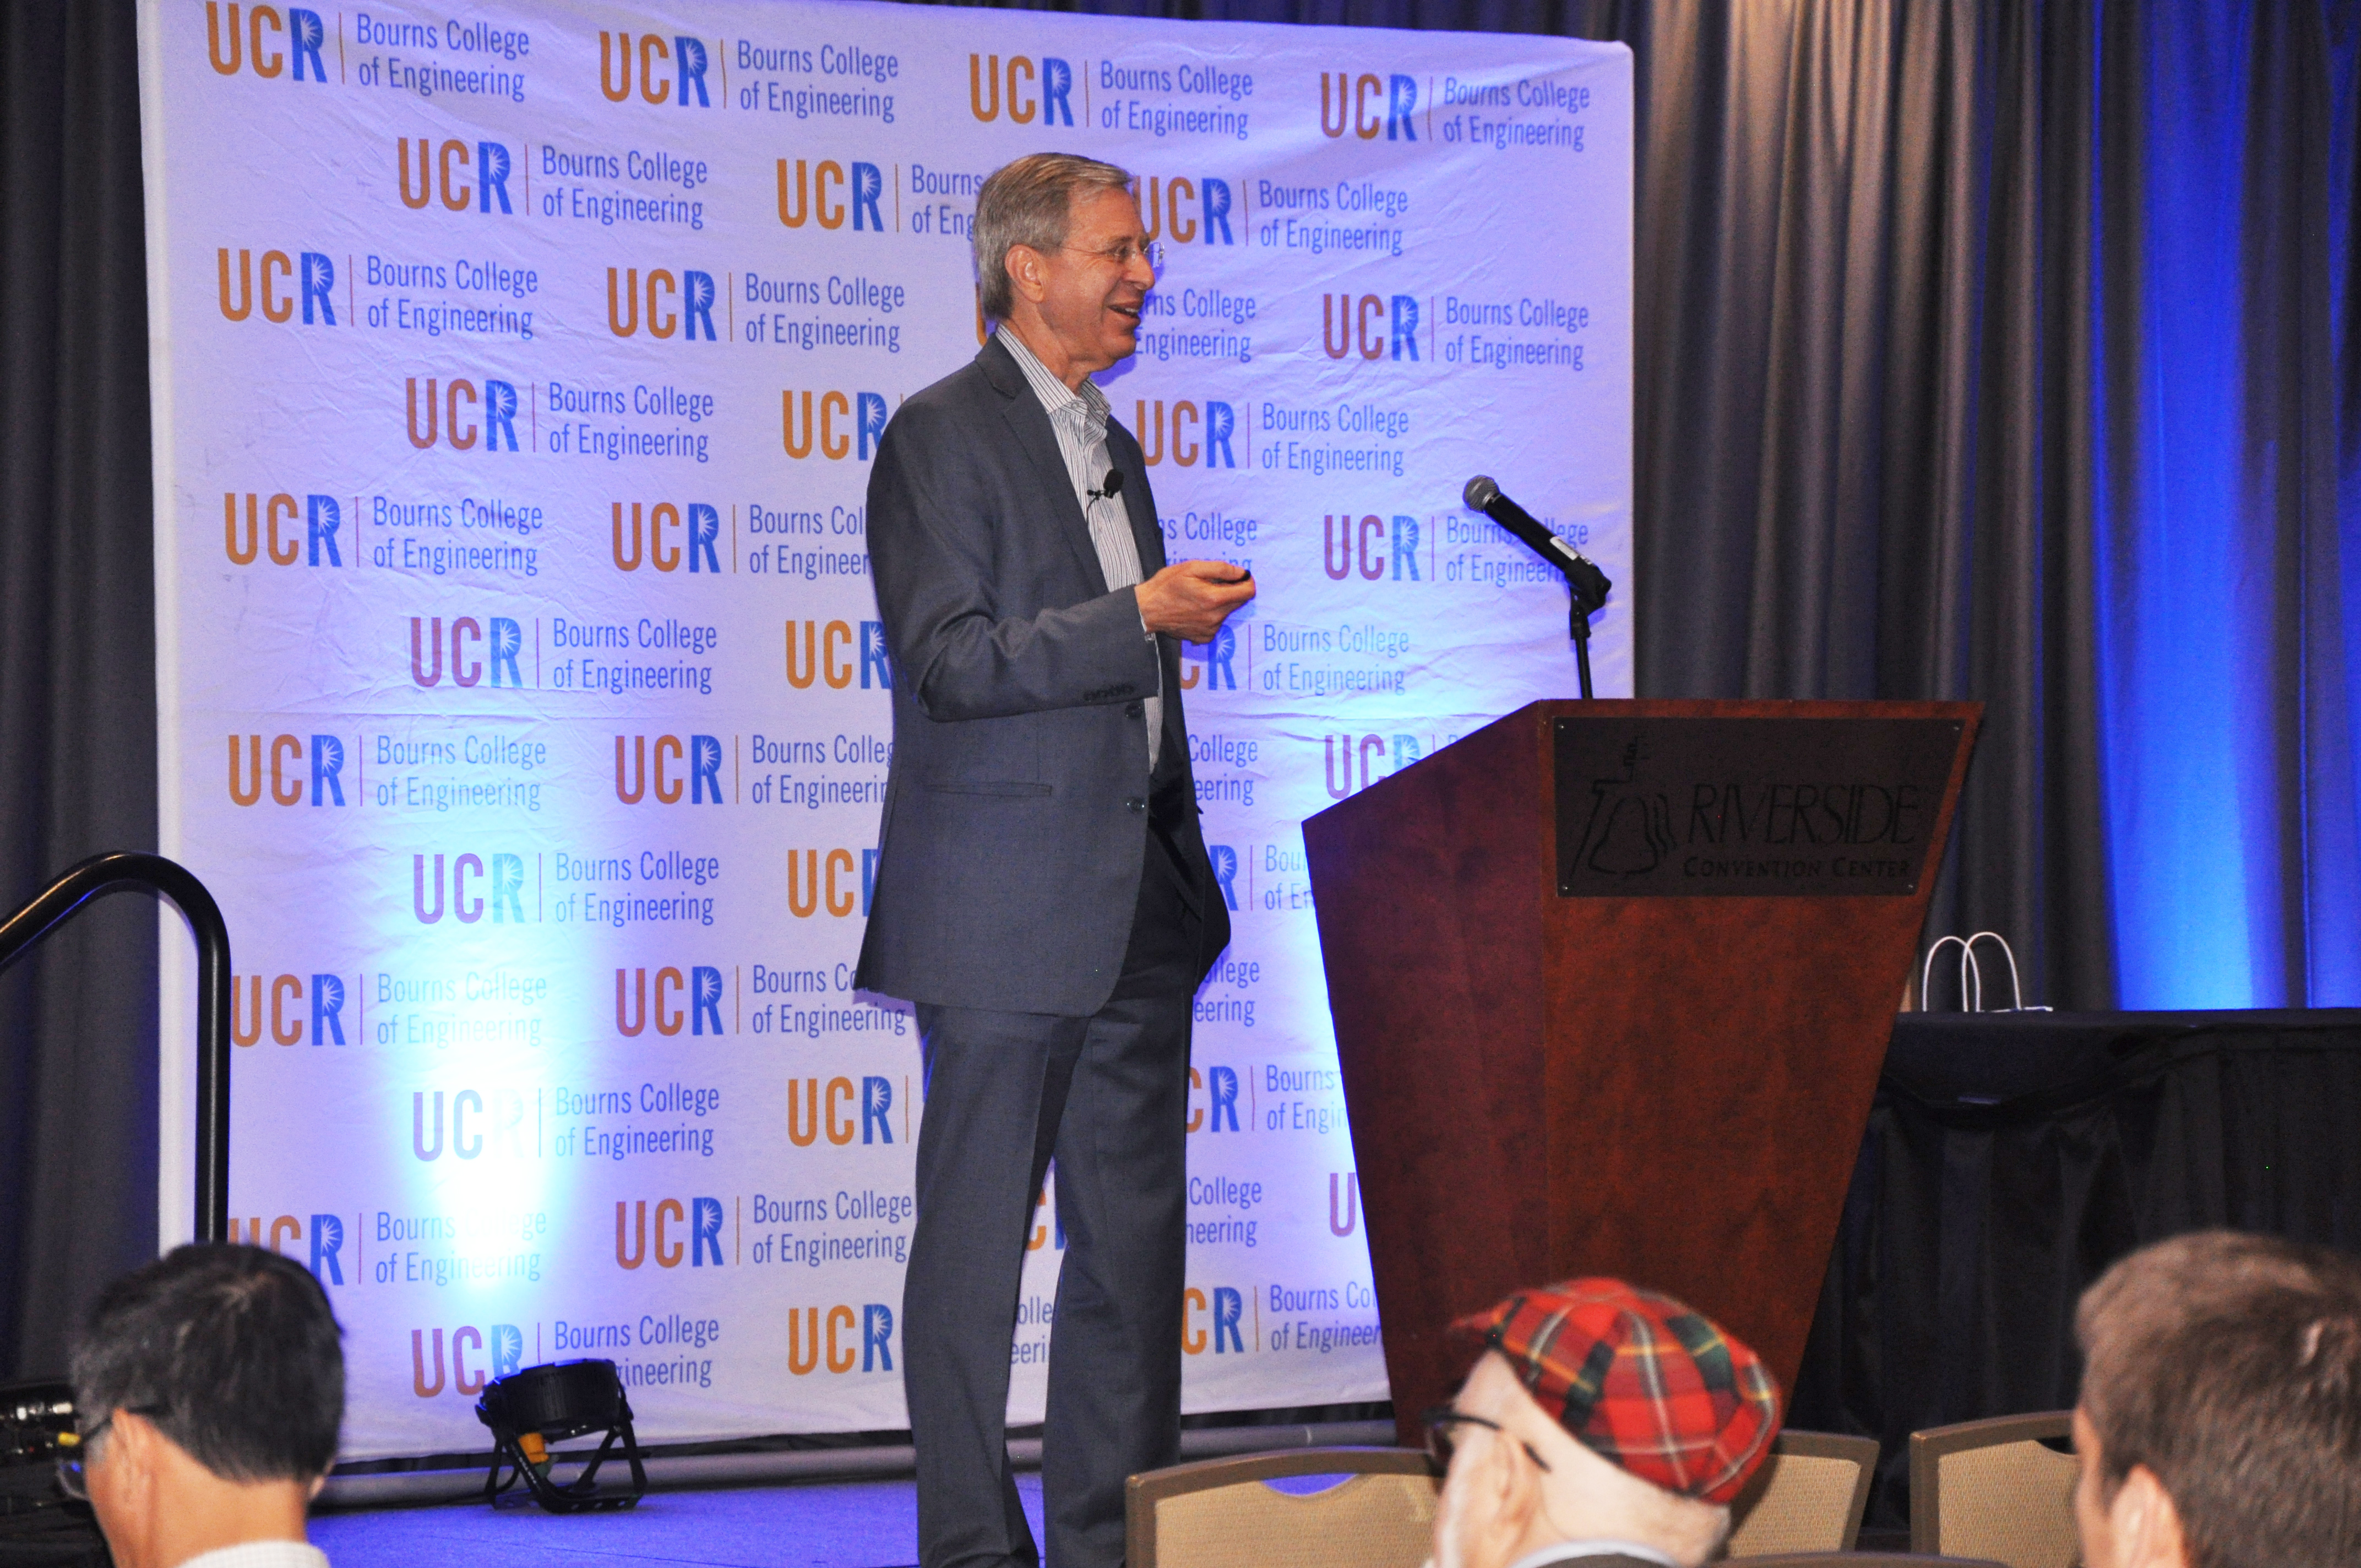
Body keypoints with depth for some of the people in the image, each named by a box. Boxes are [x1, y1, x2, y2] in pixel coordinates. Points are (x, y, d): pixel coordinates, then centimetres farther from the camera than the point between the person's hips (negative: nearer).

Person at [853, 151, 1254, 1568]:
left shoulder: (1110, 446, 19)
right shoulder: (942, 436, -7)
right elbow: (952, 663, -16)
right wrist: (1140, 620, -22)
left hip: (1137, 909, 8)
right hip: (1006, 914, -8)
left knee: (1135, 1236, 8)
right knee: (978, 1238, -1)